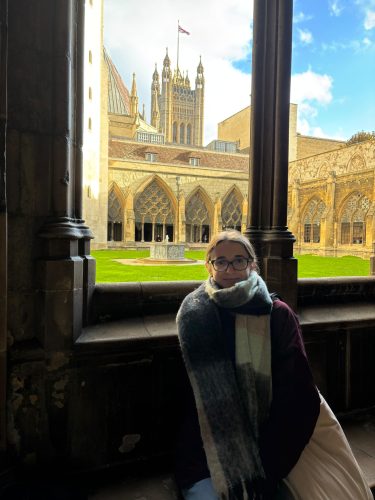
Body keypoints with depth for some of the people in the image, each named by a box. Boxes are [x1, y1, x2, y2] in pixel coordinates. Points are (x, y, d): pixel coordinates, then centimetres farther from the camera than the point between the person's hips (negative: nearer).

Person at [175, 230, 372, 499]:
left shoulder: (278, 314, -4)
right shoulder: (194, 314, -4)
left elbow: (298, 394, -7)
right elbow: (196, 397, -4)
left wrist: (268, 464, -12)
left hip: (271, 440, 1)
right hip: (211, 446, 0)